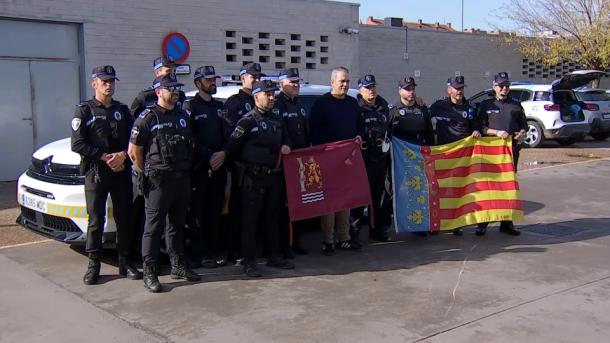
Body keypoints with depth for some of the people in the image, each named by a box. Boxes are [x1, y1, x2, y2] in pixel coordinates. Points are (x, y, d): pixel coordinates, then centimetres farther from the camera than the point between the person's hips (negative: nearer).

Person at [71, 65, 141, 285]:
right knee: (96, 220, 0)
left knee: (124, 218, 7)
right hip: (96, 173, -3)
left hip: (122, 172, 4)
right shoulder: (84, 111, 2)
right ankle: (93, 265, 9)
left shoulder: (122, 110, 13)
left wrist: (122, 155, -11)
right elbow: (77, 144, -6)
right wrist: (105, 157, -13)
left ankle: (125, 262, 16)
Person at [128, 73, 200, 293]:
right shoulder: (147, 118, -6)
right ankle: (150, 273, 2)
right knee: (154, 227, -3)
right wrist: (147, 173, -2)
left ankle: (178, 266, 26)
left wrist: (186, 169, 13)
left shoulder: (183, 116, 14)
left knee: (177, 224, 15)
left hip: (182, 178, 6)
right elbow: (134, 151, -6)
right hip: (158, 181, -6)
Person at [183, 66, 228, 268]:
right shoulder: (191, 106, -1)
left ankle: (213, 251, 18)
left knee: (215, 210, 10)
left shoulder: (219, 106, 18)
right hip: (199, 166, -6)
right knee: (198, 212, -3)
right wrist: (208, 155, -17)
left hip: (219, 166, 6)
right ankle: (197, 255, 2)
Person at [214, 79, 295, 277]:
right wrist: (246, 164, 1)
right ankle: (249, 262, 4)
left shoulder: (276, 118, 11)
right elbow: (232, 147, -9)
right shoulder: (248, 121, -10)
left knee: (272, 218, 15)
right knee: (250, 220, -2)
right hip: (253, 178, -7)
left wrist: (286, 146, 3)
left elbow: (285, 137, 25)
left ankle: (274, 257, 26)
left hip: (274, 176, 7)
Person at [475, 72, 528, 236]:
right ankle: (482, 222, 1)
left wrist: (522, 133, -2)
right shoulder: (486, 105, 6)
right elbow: (481, 127, 0)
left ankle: (506, 222, 14)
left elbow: (524, 125, 20)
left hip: (512, 149, 3)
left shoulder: (516, 105, 15)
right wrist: (497, 132, -15)